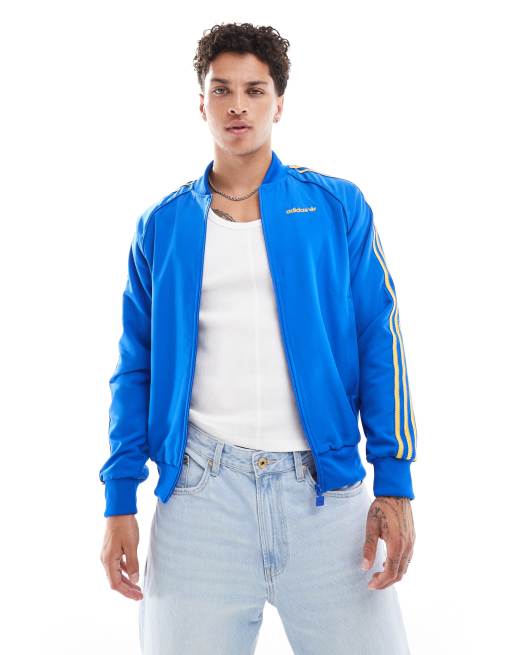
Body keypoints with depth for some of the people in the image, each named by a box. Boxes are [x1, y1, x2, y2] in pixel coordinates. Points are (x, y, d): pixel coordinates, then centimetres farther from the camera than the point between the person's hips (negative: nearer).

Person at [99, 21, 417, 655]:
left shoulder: (337, 206, 5)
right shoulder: (162, 226, 8)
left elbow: (379, 342, 2)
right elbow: (137, 367, 9)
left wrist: (394, 483, -6)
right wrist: (119, 502, 2)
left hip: (326, 488, 0)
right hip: (202, 491, 1)